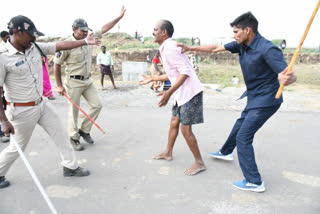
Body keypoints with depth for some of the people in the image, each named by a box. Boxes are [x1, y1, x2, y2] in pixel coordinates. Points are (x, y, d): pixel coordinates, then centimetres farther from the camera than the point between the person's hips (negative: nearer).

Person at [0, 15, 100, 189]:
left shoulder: (36, 48, -2)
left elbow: (61, 45, 2)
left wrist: (86, 41, 0)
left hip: (42, 104, 7)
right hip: (23, 111, -7)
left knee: (60, 135, 13)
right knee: (18, 147, 10)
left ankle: (70, 166, 30)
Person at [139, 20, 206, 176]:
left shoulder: (169, 48, -17)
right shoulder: (167, 48, 15)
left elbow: (185, 71, -25)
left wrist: (169, 92, -32)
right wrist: (152, 78, 28)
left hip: (190, 92, -10)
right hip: (182, 93, 10)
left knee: (185, 129, -4)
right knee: (174, 122, 19)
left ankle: (199, 163, 11)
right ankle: (168, 153, 37)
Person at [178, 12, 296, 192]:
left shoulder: (267, 49, -27)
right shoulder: (242, 45, -3)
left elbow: (291, 76, -29)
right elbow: (216, 48, 5)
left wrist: (286, 78, -54)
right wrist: (190, 48, 2)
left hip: (265, 101, -9)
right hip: (254, 98, 9)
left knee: (243, 137, -7)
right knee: (239, 126, 26)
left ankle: (255, 182, 3)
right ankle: (226, 152, 51)